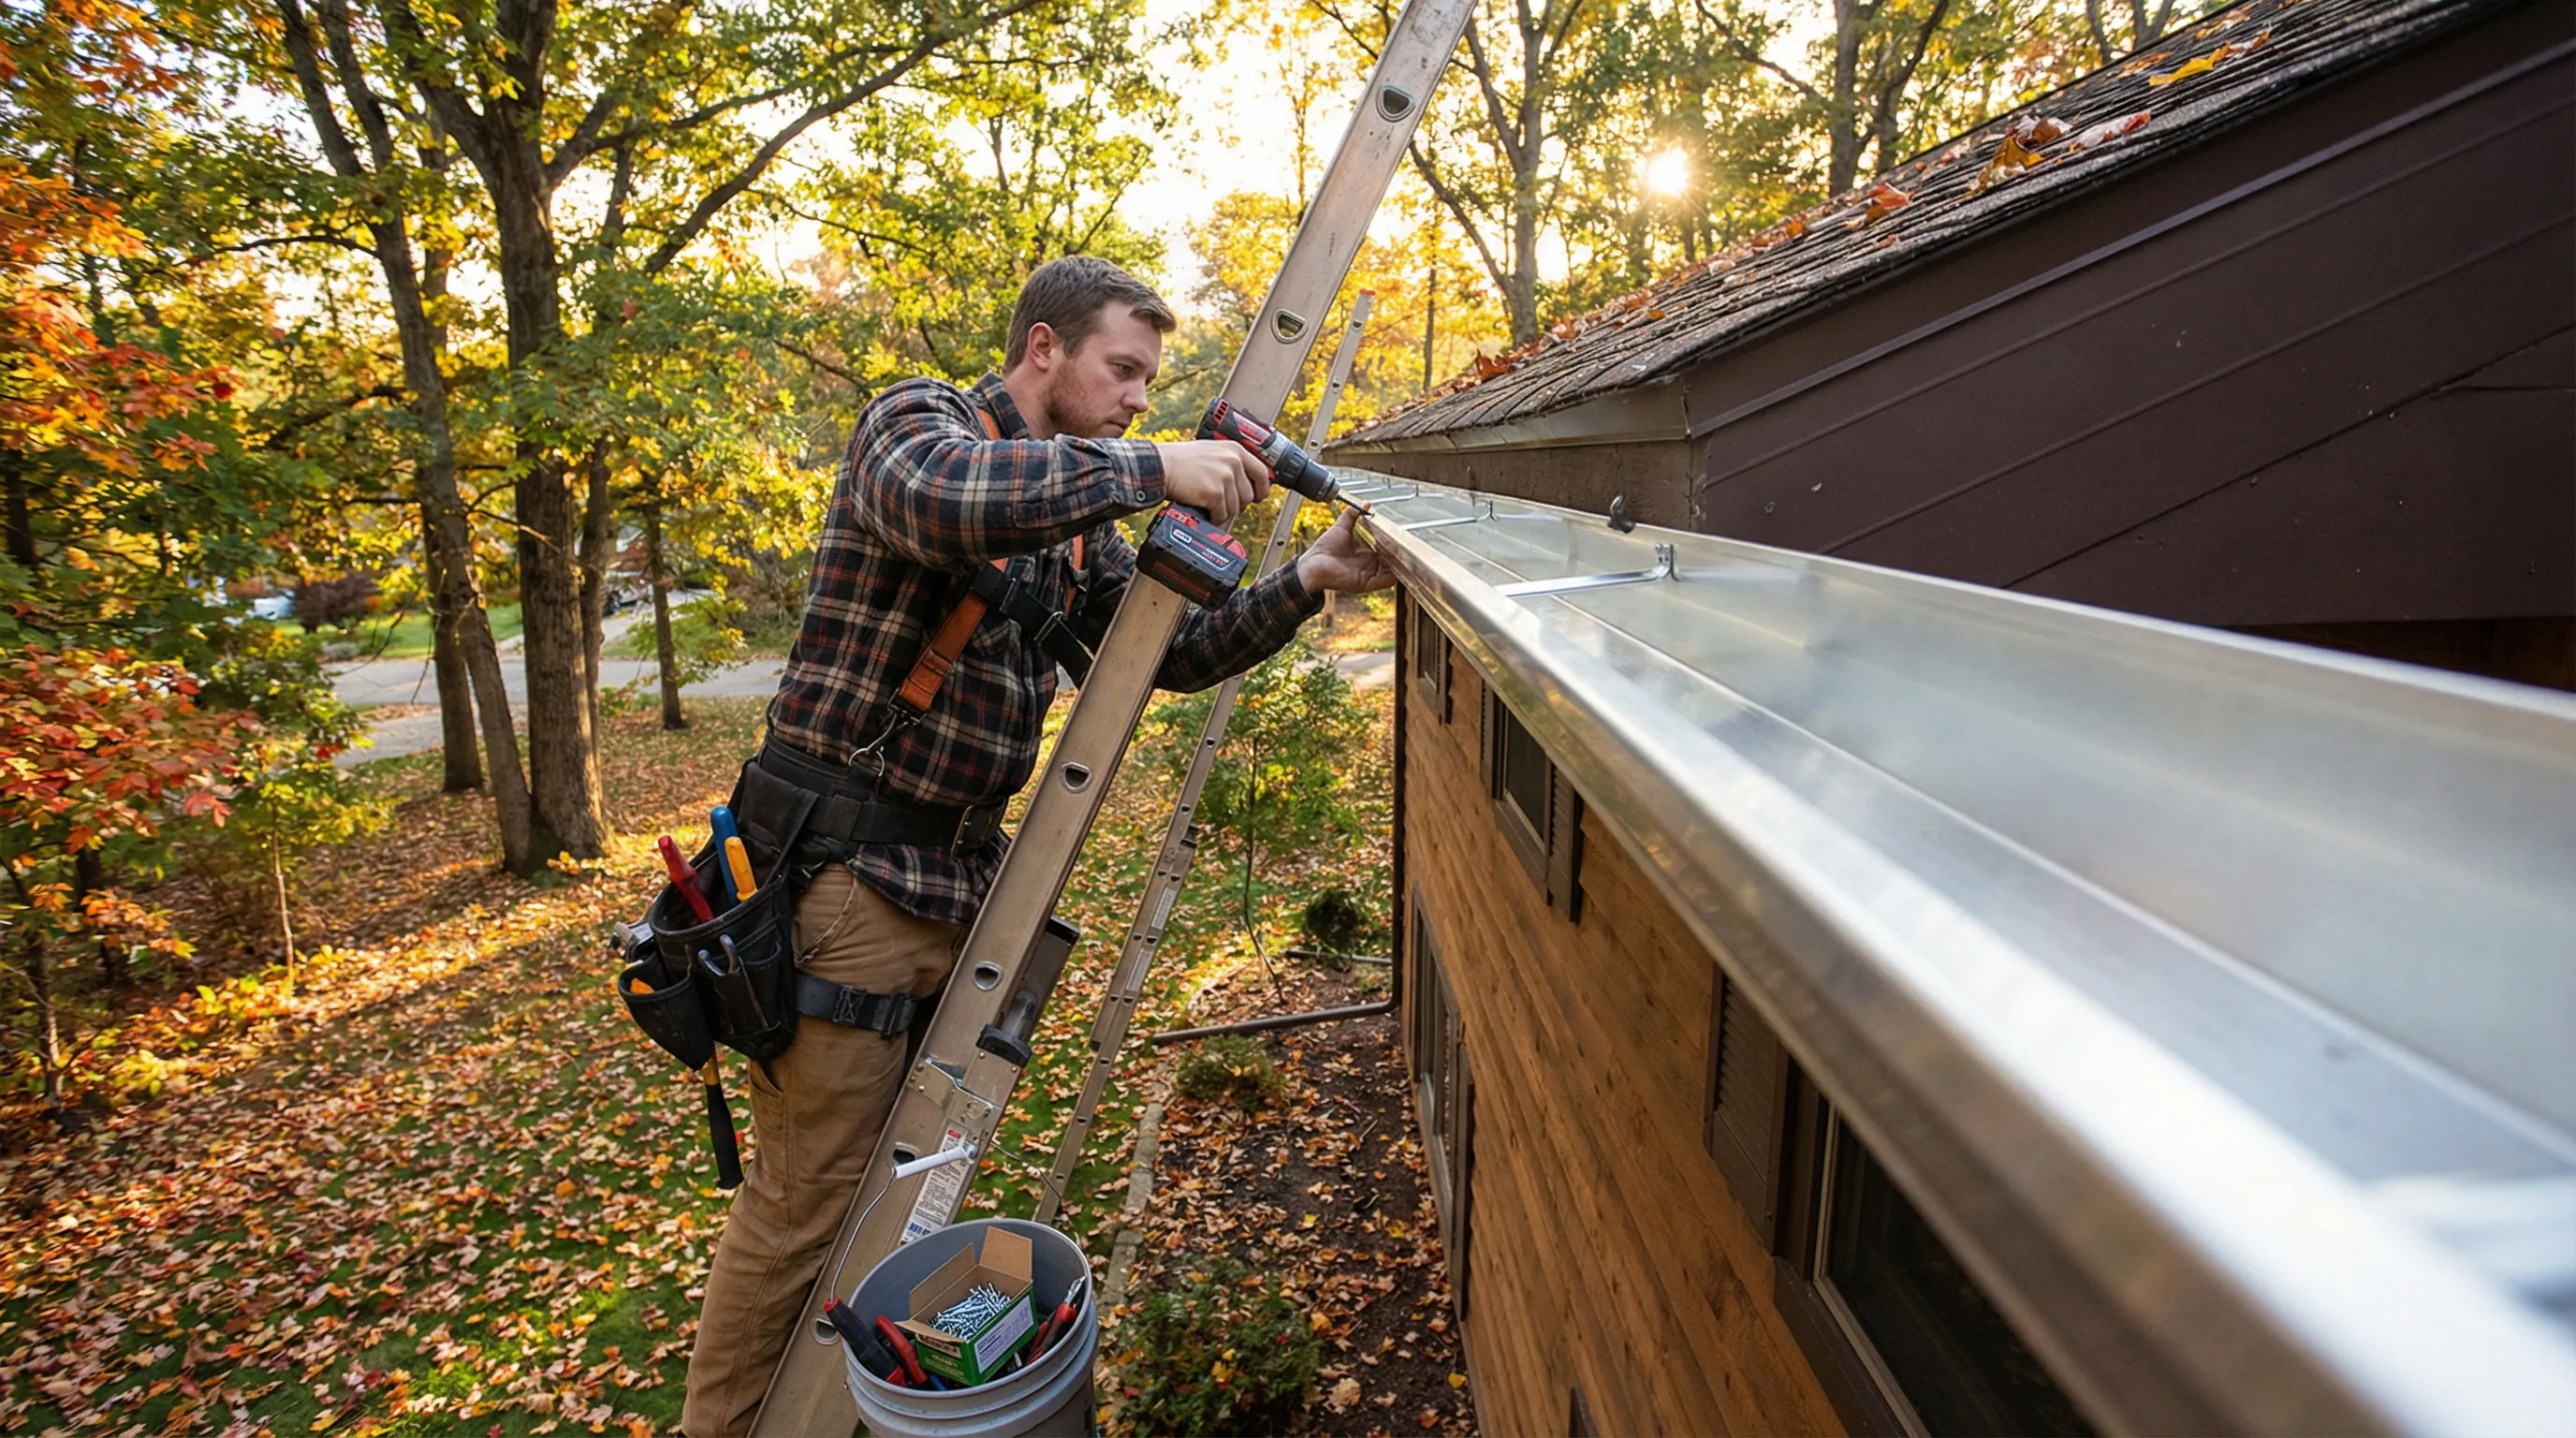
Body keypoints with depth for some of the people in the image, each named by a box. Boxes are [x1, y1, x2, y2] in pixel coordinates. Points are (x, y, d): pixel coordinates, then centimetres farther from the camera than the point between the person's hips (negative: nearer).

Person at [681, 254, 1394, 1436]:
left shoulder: (1079, 522, 15)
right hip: (845, 869, -7)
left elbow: (1173, 653, 13)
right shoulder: (917, 418, -6)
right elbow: (941, 498, -31)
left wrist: (1304, 585, 1)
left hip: (957, 882, 7)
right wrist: (1153, 470, -26)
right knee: (807, 1197, 1)